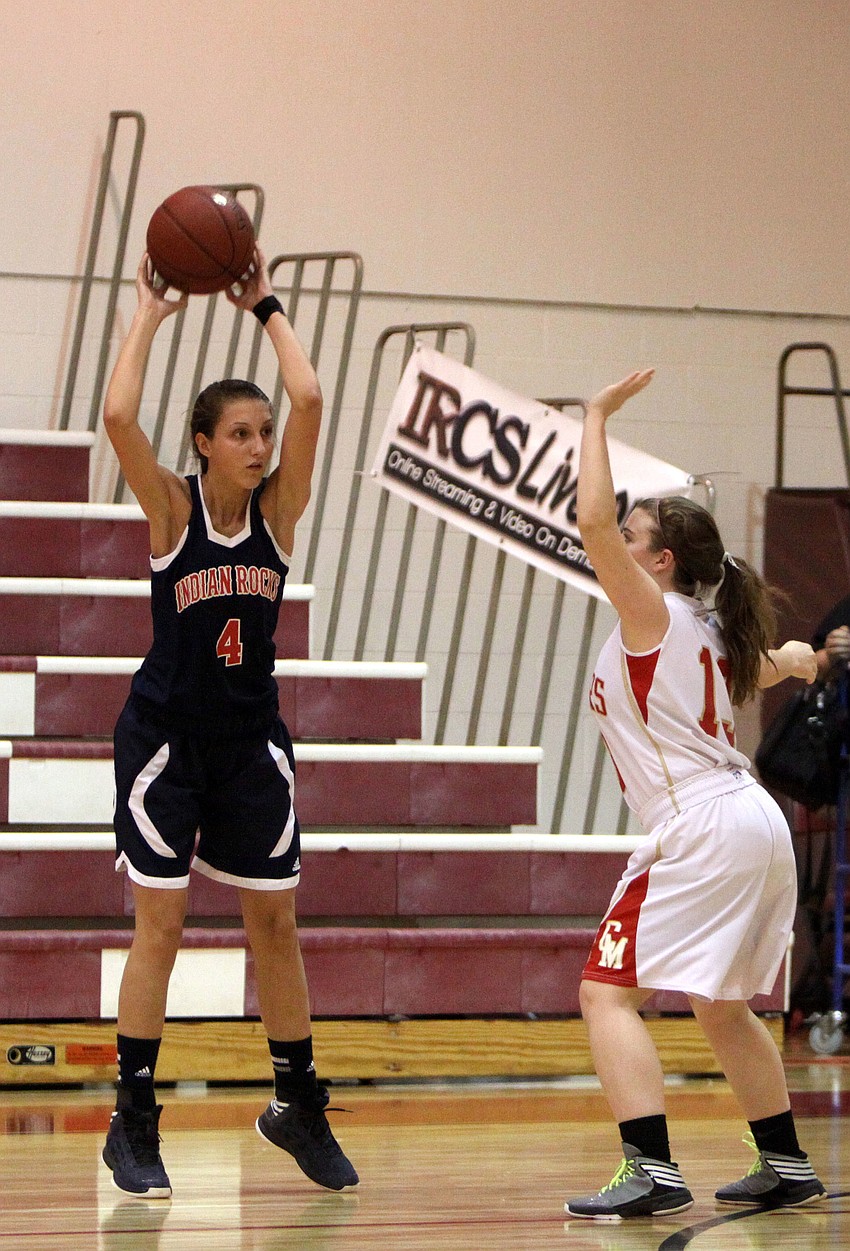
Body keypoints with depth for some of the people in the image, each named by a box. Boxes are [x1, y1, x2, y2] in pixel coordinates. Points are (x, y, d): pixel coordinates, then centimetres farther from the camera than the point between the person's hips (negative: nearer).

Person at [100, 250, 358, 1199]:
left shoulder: (278, 508, 0)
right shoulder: (171, 508, -7)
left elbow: (309, 400, -13)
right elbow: (118, 418, -24)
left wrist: (266, 309, -4)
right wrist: (150, 315, -13)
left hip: (251, 739, 4)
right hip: (165, 735, -3)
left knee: (275, 923, 7)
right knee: (160, 921, -4)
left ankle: (298, 1105, 19)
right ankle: (133, 1121, 2)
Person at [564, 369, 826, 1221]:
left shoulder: (654, 614, -7)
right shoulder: (706, 632, 17)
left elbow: (592, 523, -21)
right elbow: (783, 661, 37)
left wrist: (596, 419, -11)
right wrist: (797, 659, 61)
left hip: (704, 831, -10)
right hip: (754, 826, 10)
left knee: (608, 991, -11)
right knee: (721, 1006, 24)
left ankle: (652, 1172, -23)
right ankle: (786, 1167, 28)